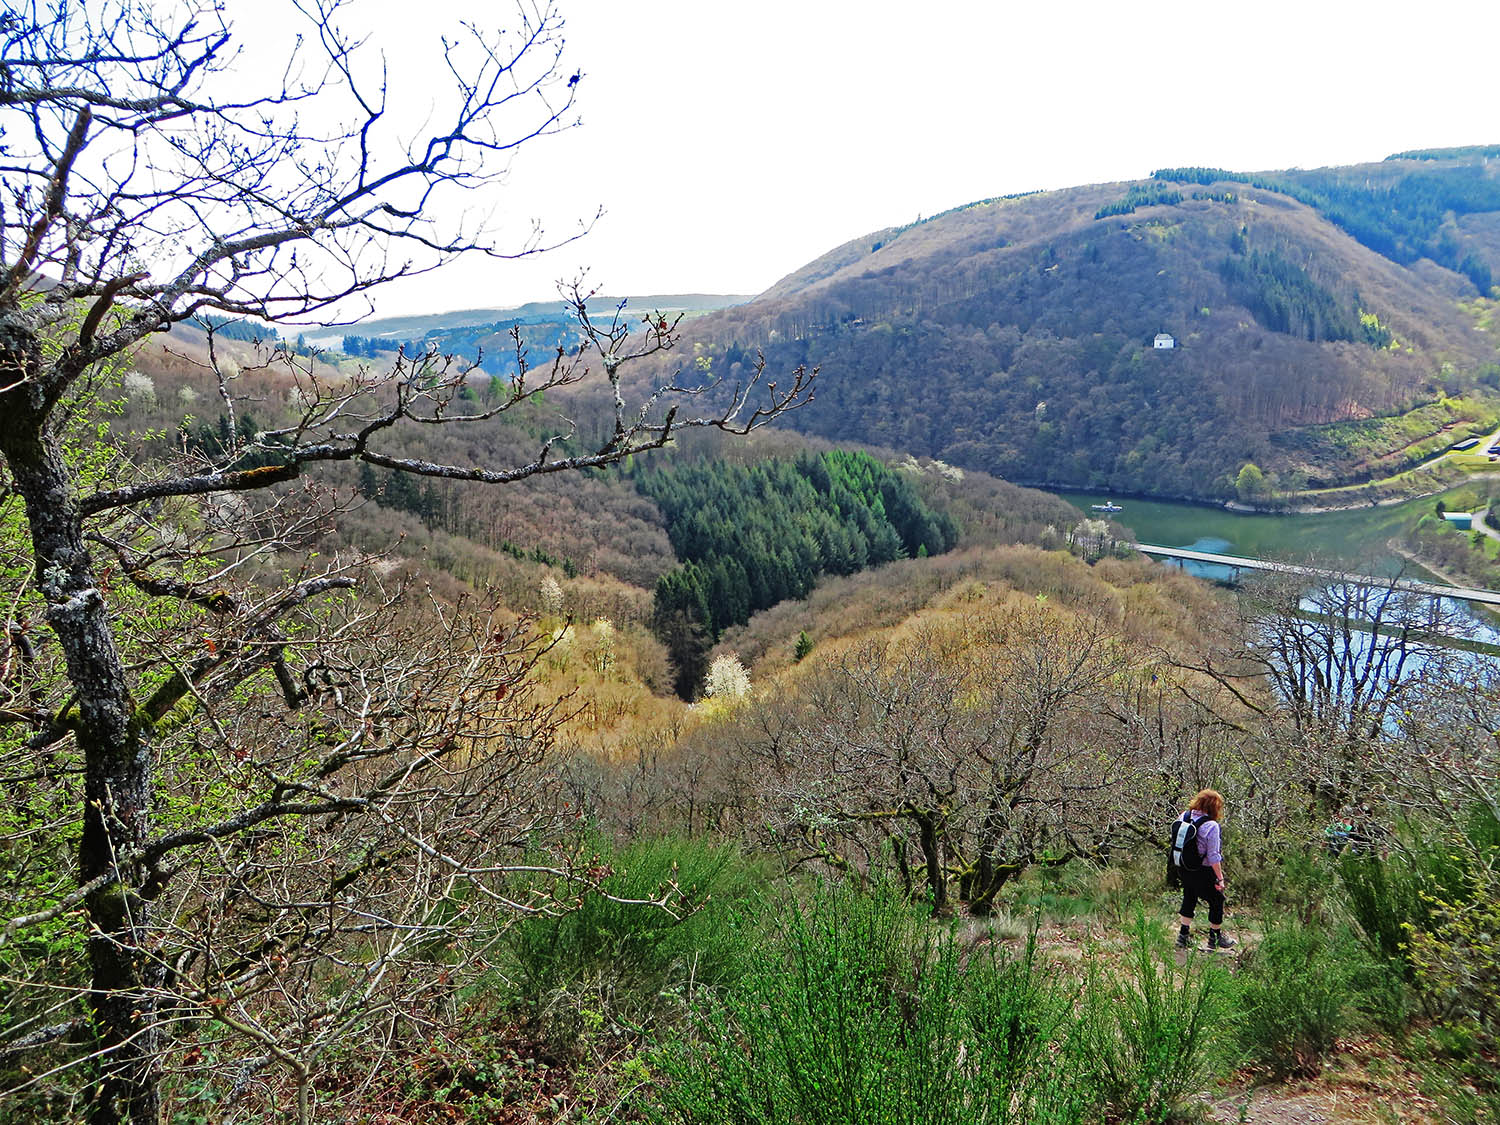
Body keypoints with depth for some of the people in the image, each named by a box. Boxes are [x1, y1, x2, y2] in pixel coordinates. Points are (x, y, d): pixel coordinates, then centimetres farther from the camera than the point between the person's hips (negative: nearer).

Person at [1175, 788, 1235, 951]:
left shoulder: (1184, 816, -4)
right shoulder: (1211, 826, -23)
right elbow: (1213, 856, -20)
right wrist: (1220, 878, -11)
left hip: (1185, 869, 6)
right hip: (1204, 873, -6)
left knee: (1189, 899, 22)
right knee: (1216, 901, 16)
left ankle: (1184, 934, 30)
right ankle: (1215, 936, 29)